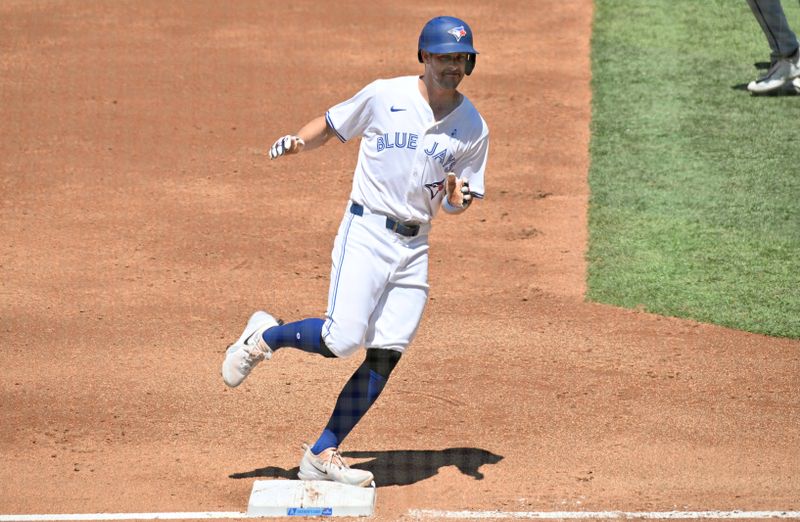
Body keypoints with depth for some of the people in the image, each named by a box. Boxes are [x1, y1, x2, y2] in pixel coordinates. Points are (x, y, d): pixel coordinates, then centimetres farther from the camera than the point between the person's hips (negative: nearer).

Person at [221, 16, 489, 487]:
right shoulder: (385, 96, -3)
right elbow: (331, 126, 7)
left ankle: (322, 456, 5)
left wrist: (458, 197, -12)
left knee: (385, 357, -3)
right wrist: (296, 143, -13)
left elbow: (457, 204, 12)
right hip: (367, 232, -4)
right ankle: (266, 337, 11)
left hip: (415, 247, 4)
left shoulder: (473, 128, 6)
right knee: (343, 338, -19)